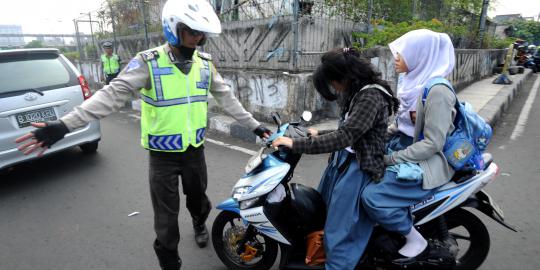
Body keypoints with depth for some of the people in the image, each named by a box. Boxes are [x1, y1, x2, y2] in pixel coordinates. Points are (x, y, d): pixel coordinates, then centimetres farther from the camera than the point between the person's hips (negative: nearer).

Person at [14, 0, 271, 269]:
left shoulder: (205, 63, -1)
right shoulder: (148, 62, -13)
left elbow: (226, 97, 5)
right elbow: (113, 95, -19)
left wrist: (253, 124, 7)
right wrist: (65, 124, -27)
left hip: (195, 150, 4)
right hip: (163, 155, -3)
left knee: (198, 197, 24)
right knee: (166, 218, 6)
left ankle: (200, 224, 57)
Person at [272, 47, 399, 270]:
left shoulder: (371, 96, -19)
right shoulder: (357, 93, 13)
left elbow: (345, 137, -28)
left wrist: (297, 144, -28)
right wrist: (319, 135, 22)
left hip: (357, 170, -10)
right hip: (342, 163, 10)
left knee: (339, 235, -5)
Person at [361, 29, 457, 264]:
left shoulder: (437, 91, -22)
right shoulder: (413, 81, 6)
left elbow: (432, 143, -23)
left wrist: (392, 159, -21)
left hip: (425, 163, -9)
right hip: (402, 146, 9)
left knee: (372, 197, -21)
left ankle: (417, 242, 3)